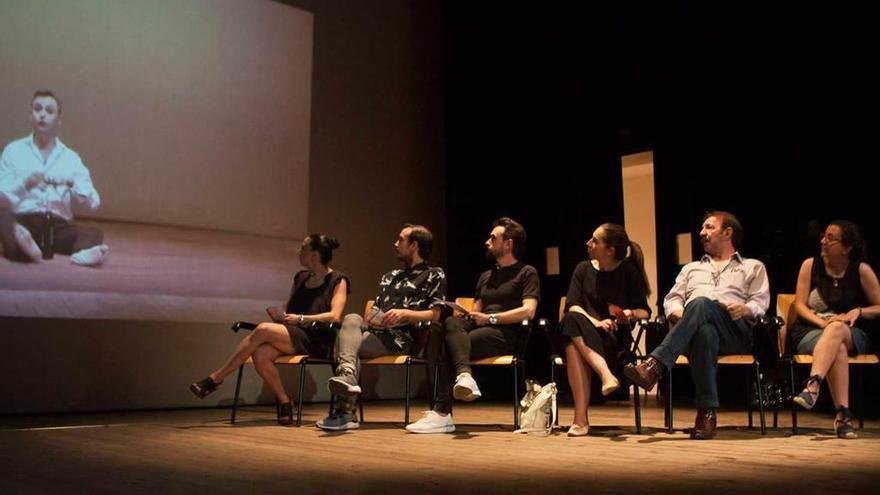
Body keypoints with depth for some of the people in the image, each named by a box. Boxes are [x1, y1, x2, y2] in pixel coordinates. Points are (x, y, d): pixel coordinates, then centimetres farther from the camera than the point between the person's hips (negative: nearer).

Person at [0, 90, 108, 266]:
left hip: (57, 226, 2)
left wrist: (82, 194, -16)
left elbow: (94, 203, 7)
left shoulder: (71, 157, 14)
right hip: (23, 221, -1)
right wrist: (24, 185, -17)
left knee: (94, 234, -25)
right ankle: (22, 244, -63)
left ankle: (83, 253, -58)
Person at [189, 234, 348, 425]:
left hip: (317, 340, -6)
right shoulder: (300, 278, 22)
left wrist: (301, 318, -17)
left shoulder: (337, 280, 3)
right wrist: (279, 314, 0)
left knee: (263, 329, -29)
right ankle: (284, 402, -11)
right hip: (291, 336, 6)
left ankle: (215, 378, -21)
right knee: (260, 355, -29)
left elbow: (335, 316, -9)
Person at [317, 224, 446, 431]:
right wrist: (369, 320, 1)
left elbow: (435, 315, 0)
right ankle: (347, 376, -47)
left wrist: (405, 313, -15)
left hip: (402, 338, -5)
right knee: (352, 319, -29)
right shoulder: (390, 276, 31)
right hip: (376, 331, 5)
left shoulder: (434, 275, 10)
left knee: (346, 342, -26)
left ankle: (344, 411, -32)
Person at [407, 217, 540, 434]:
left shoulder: (527, 273, 7)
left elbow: (528, 311, -8)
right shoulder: (486, 276, 30)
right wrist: (466, 316, 0)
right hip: (477, 329, 6)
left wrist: (490, 318, -12)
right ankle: (464, 374, -44)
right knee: (452, 322, -29)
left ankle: (442, 412, -35)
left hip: (505, 333, -6)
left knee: (449, 344, -29)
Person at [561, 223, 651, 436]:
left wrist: (630, 314, -18)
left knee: (574, 344, -36)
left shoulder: (628, 271, 7)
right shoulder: (583, 269, 14)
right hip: (586, 336, 3)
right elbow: (572, 306, 1)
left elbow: (645, 311, 6)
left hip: (616, 341, -3)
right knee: (571, 320, -35)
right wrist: (595, 323, -17)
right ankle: (606, 374, -43)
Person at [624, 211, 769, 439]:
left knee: (702, 304, -38)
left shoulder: (753, 267, 29)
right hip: (698, 326, 2)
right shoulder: (691, 268, 37)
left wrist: (745, 309, -10)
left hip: (736, 331, -2)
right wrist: (680, 313, -1)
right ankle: (707, 412, -44)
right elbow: (671, 299, 23)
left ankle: (654, 366, -53)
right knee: (704, 332, -40)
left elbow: (760, 303, 13)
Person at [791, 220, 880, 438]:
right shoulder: (810, 265, 3)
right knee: (837, 348, -35)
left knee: (837, 329, -38)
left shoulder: (861, 270, 1)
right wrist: (821, 322, -17)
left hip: (851, 335, 0)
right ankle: (842, 414, -43)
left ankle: (812, 385, -52)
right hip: (809, 333, 0)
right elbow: (799, 304, 0)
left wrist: (858, 311, -13)